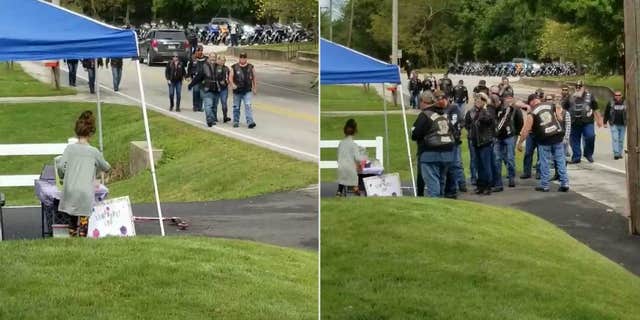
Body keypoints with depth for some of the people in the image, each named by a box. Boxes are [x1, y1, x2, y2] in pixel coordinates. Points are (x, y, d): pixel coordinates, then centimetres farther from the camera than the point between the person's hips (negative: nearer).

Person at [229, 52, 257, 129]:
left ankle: (250, 122, -19)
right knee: (236, 107, 10)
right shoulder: (234, 67, -1)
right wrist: (232, 84, -24)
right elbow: (230, 77, -5)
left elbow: (254, 77, 14)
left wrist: (254, 88, 15)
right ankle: (236, 122, 23)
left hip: (247, 91, -1)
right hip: (237, 91, 1)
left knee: (248, 105, -14)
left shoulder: (250, 67, 4)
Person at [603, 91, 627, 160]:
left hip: (622, 125, 2)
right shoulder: (610, 103, 0)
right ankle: (616, 154, -12)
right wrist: (605, 122, 2)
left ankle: (620, 153, 18)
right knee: (615, 139, -10)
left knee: (621, 140, 8)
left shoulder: (625, 103, 3)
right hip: (614, 125, -2)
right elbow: (606, 113, 5)